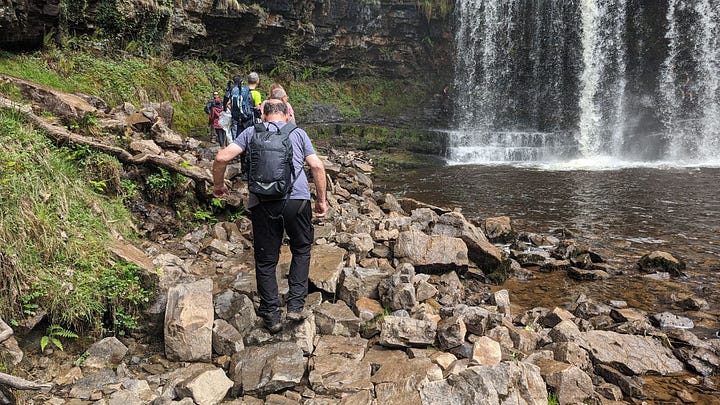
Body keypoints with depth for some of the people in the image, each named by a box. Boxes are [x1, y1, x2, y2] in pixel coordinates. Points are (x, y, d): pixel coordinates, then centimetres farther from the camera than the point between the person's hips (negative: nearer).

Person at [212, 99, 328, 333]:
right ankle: (296, 305, 14)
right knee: (301, 250, 21)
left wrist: (218, 185, 19)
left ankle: (271, 315, 17)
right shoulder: (298, 133, 15)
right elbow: (317, 166, 7)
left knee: (266, 260, 12)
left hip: (263, 203, 0)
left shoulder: (251, 132, 14)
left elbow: (221, 158, 4)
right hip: (297, 200, 0)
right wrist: (321, 200, 15)